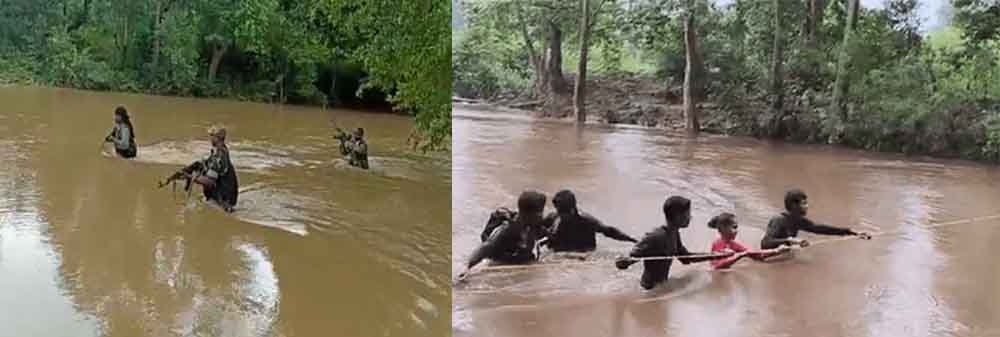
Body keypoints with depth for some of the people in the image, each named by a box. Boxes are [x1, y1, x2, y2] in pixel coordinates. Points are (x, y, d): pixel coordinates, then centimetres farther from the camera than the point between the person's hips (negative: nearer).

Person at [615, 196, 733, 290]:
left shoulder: (674, 234, 2)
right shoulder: (656, 237, -26)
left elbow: (686, 257, 17)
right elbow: (633, 256, -27)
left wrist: (717, 256, 15)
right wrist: (625, 262, -52)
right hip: (649, 291, -9)